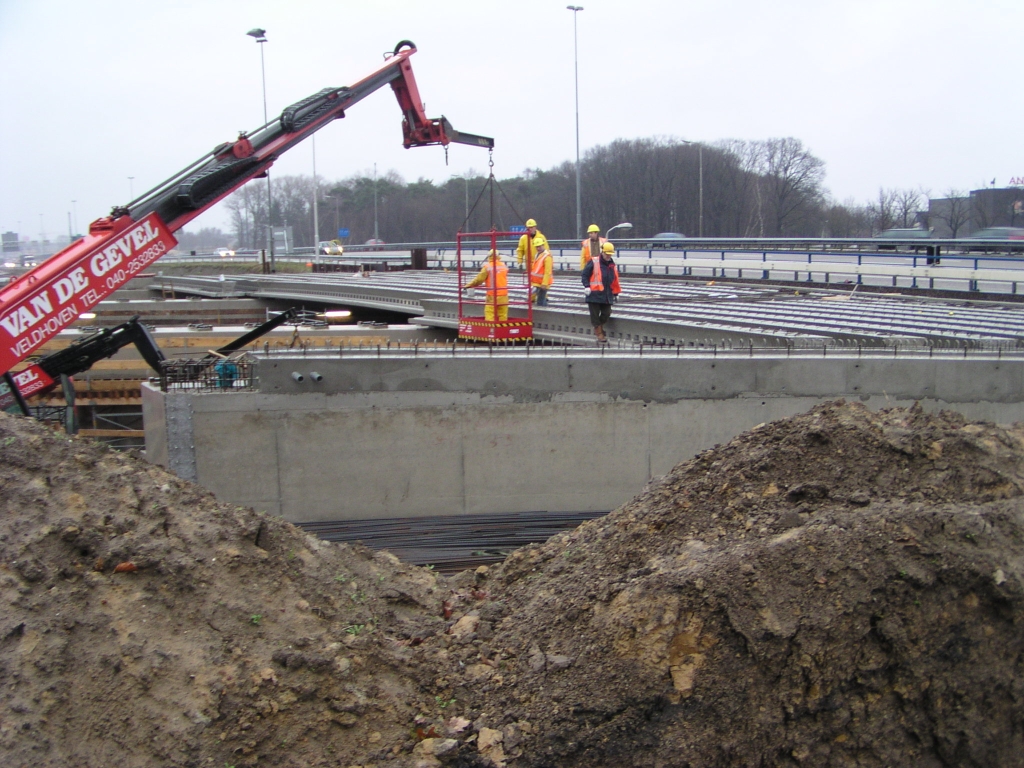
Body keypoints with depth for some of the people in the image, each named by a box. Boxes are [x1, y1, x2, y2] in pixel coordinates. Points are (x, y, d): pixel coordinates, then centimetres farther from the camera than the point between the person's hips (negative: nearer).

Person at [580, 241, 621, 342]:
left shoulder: (612, 265, 10)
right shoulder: (594, 262, -7)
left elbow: (615, 281, 17)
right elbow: (585, 274, -5)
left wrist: (616, 293, 18)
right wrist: (586, 286, -14)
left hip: (607, 295, 5)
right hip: (594, 294, -5)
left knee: (606, 313, 6)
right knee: (595, 314, -1)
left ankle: (598, 327, 29)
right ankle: (599, 333, 9)